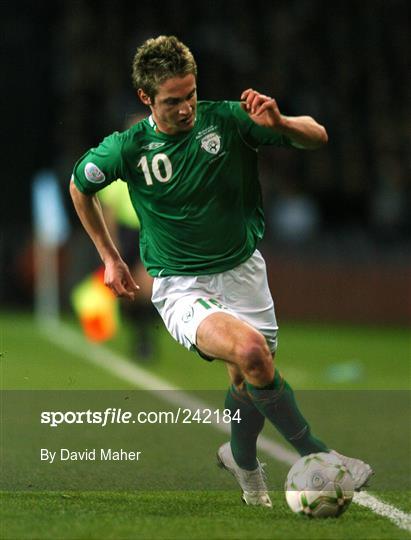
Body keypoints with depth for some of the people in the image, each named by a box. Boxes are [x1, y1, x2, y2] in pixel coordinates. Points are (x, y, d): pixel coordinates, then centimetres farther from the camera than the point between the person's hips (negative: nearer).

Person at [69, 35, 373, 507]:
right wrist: (109, 257, 11)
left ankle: (242, 459, 45)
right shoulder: (129, 148, -11)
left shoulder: (227, 120, -11)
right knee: (250, 350, -30)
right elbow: (79, 186, 10)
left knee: (250, 384, 11)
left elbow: (317, 136, -7)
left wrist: (278, 123, -29)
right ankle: (313, 453, -18)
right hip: (180, 287, -3)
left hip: (241, 273, 3)